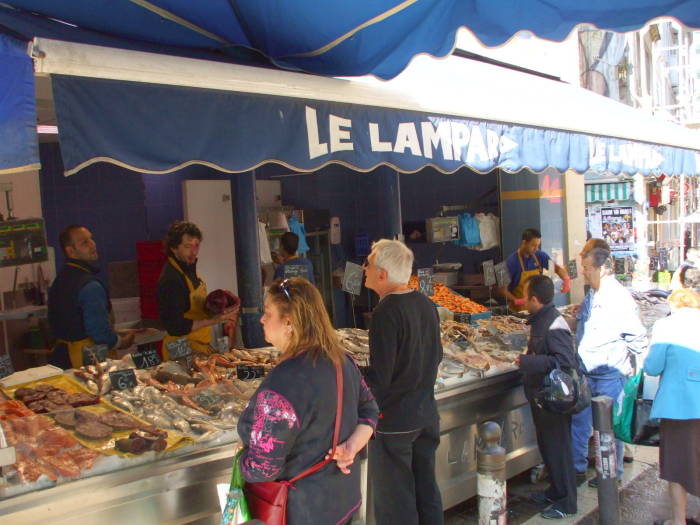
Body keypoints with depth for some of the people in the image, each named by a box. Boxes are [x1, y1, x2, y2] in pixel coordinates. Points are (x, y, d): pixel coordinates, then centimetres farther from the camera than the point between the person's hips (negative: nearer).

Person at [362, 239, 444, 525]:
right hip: (427, 414, 8)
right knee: (427, 490, 20)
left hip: (394, 420, -8)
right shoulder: (426, 304, 3)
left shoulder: (386, 312, -21)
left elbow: (379, 378, -22)